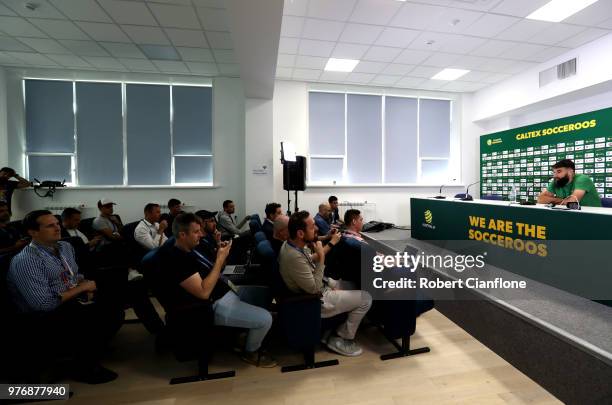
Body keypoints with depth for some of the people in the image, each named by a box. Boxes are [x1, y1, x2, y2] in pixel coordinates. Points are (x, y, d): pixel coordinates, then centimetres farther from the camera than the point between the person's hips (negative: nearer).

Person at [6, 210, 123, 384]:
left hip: (72, 303, 7)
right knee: (97, 322, -23)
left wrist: (84, 285, -4)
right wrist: (81, 288, -16)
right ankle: (85, 369, 4)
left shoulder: (65, 247, 5)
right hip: (47, 318, -7)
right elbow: (44, 304, -24)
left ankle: (93, 350, 14)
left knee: (115, 312, -10)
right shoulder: (25, 261, -20)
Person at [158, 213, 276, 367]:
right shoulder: (177, 259, -22)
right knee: (265, 319, -15)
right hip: (215, 305, -10)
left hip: (227, 291, 10)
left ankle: (254, 334, 28)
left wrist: (221, 254, -1)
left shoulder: (191, 250, 8)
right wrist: (220, 259, -23)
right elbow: (204, 292, -27)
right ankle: (251, 352, 15)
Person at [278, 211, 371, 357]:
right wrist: (321, 256, -25)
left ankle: (339, 328, 27)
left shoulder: (293, 244, -6)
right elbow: (314, 288, -27)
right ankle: (341, 339, 11)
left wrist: (331, 244, 6)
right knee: (366, 298, -4)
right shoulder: (294, 256, -35)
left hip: (319, 284, 10)